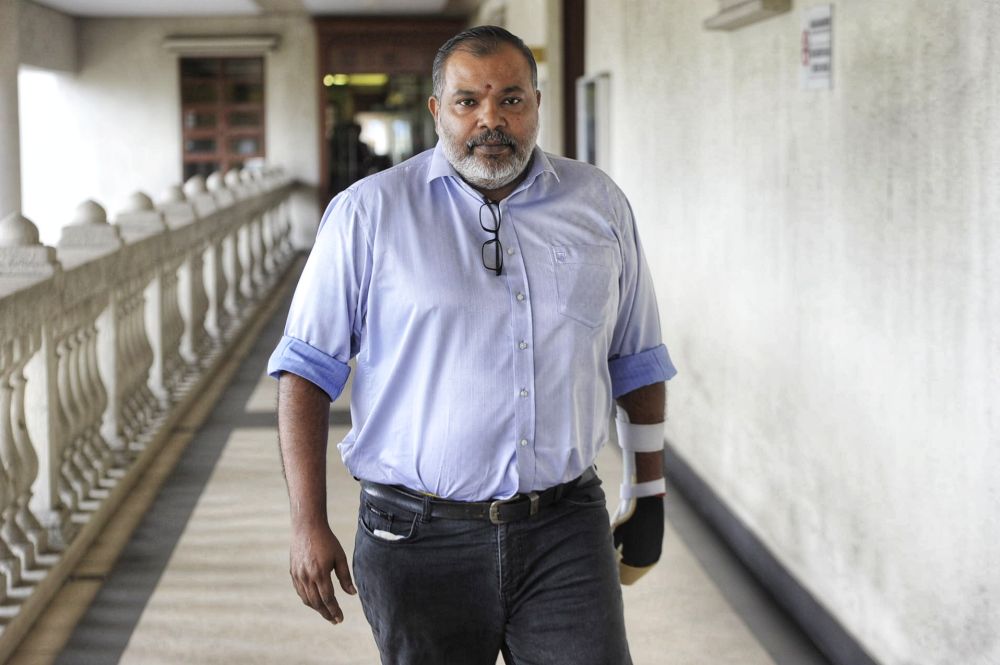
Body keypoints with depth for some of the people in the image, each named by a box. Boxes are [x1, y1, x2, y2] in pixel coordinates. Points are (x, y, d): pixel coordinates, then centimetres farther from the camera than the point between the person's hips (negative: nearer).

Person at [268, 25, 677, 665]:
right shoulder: (368, 214, -2)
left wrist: (648, 493, 16)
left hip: (567, 532, 2)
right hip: (421, 538, -1)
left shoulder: (599, 204, 7)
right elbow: (308, 370, -2)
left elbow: (637, 363, 16)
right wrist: (309, 524, -8)